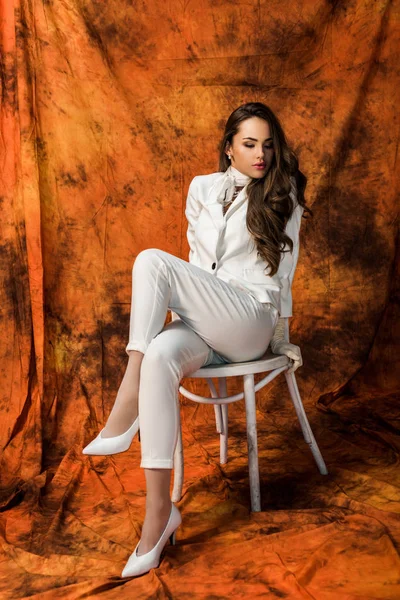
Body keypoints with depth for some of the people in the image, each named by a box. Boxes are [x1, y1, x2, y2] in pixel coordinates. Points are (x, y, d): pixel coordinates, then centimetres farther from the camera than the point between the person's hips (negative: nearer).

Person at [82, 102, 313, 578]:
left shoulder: (282, 198, 7)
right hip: (202, 323, 4)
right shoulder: (202, 188, 16)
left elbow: (282, 275, 7)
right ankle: (159, 510, -33)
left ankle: (126, 407, -26)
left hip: (251, 324, -3)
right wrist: (187, 302, 8)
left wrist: (281, 340, 6)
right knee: (161, 355, -34)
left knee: (152, 261, -26)